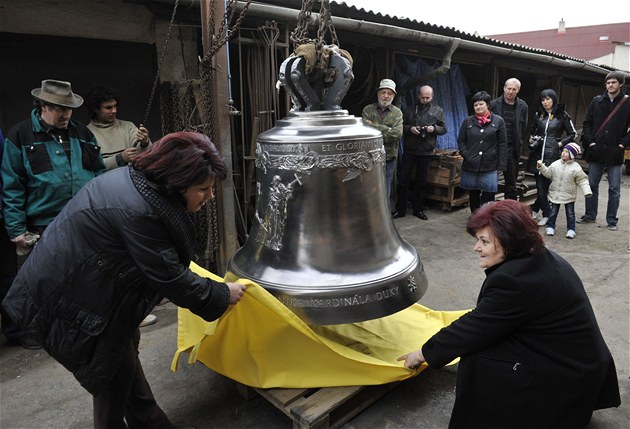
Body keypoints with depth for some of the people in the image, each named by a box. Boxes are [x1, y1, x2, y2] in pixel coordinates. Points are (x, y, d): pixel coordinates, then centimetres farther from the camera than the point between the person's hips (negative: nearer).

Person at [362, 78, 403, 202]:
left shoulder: (397, 113, 4)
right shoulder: (368, 110, 2)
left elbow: (398, 134, -11)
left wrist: (375, 126, -13)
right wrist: (387, 129, -15)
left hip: (389, 158, 1)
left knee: (386, 193, 8)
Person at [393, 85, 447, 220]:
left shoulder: (438, 111, 6)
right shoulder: (409, 109, 6)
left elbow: (443, 129, 8)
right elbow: (401, 127, 8)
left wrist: (434, 128, -13)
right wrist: (410, 129, -13)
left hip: (426, 152, 0)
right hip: (409, 150, 0)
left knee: (421, 181, 9)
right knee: (403, 179, -1)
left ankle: (418, 209, 21)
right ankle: (400, 209, 9)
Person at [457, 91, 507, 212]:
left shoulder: (498, 121, 2)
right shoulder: (468, 121, 7)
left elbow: (502, 144, 0)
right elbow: (461, 140, 9)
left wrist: (501, 165, -6)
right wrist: (466, 155, -6)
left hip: (490, 167, -2)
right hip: (470, 166, 3)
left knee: (488, 197, -2)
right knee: (473, 195, 12)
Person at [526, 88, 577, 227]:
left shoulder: (562, 115, 1)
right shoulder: (538, 115, 11)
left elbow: (573, 134, 7)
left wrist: (561, 143, -5)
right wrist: (531, 139, 6)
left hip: (552, 154, -3)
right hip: (538, 153, 3)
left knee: (544, 185, -4)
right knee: (540, 185, 1)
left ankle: (535, 209, 8)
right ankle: (546, 214, 13)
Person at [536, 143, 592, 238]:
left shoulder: (576, 168, -12)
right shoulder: (555, 164, -2)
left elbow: (582, 180, -9)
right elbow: (548, 173, 7)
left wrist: (587, 191, -18)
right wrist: (541, 166, -4)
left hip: (569, 195, -2)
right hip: (555, 194, 3)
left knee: (570, 213, 7)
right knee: (553, 211, 12)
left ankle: (571, 230, 15)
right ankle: (550, 227, 23)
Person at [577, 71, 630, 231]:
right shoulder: (597, 101, 5)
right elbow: (587, 123, 9)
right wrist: (590, 141, 0)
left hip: (615, 153, -2)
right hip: (596, 151, 2)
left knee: (614, 189, 3)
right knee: (592, 185, 10)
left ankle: (612, 220, 11)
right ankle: (590, 215, 22)